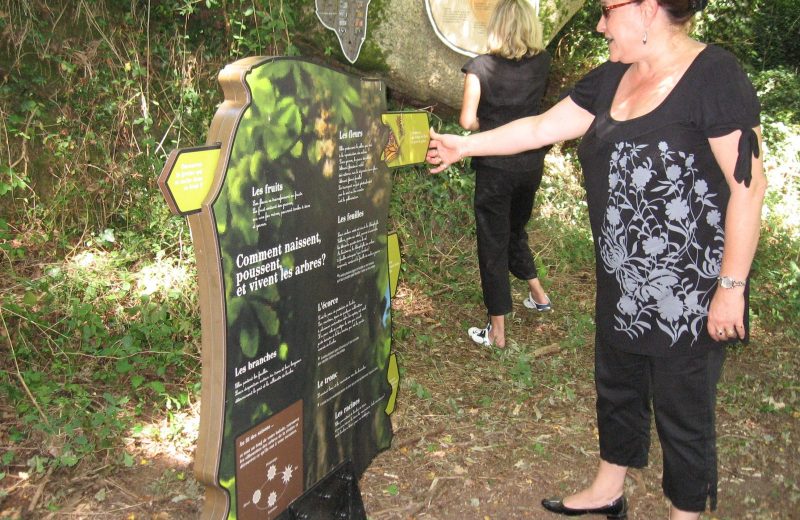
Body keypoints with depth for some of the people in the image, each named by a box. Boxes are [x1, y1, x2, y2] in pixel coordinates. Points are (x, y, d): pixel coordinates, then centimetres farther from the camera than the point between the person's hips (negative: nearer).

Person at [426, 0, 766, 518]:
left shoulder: (714, 75, -16)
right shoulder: (613, 78, 6)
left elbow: (749, 184, -18)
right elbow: (541, 127, 12)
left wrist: (731, 286, -18)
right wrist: (464, 145, 13)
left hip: (689, 295, -8)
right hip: (622, 284, 8)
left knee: (683, 415, 9)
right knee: (617, 388, 23)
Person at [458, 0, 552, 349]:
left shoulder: (481, 67, -12)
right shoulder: (542, 63, 0)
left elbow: (467, 120, -15)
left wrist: (488, 126, 3)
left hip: (495, 167, -4)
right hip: (532, 163, 5)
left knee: (493, 244, 5)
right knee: (516, 230, 28)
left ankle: (497, 331, 11)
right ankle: (538, 295, 38)